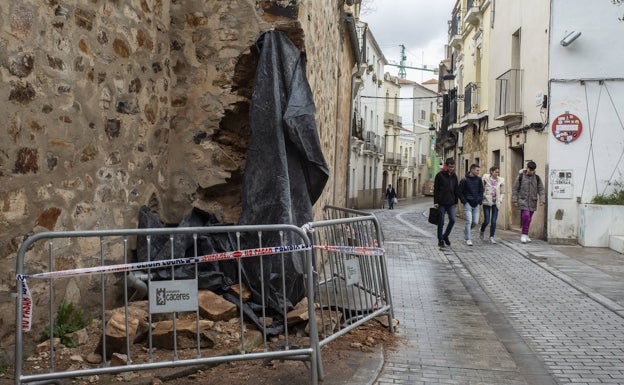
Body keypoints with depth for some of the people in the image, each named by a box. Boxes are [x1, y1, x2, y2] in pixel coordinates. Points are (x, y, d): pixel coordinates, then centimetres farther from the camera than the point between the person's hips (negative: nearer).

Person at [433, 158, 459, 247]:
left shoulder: (454, 176, 10)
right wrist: (435, 202, -11)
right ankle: (440, 240, 12)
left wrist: (455, 201, 12)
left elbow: (456, 190, 16)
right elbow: (435, 189, -6)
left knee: (452, 220, -5)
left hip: (451, 203, 4)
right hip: (441, 203, -4)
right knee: (441, 222, 2)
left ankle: (445, 236, 15)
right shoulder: (440, 175, -5)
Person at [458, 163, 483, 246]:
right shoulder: (464, 180, -7)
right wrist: (464, 202, -9)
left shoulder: (479, 179, 5)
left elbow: (481, 191, 14)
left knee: (475, 222, 4)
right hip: (468, 204, -4)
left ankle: (466, 231, 31)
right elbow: (459, 192, -4)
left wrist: (480, 201, 4)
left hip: (476, 204, 4)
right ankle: (468, 239, 0)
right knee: (469, 221, -9)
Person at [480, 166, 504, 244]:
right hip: (487, 202, -2)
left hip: (495, 203, 2)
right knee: (487, 221, -1)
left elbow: (501, 192, 11)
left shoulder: (500, 180, 1)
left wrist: (500, 199, -5)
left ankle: (491, 237, 7)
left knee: (494, 221, -3)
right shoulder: (485, 178, -7)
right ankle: (482, 230, 30)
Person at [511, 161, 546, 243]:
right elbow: (515, 189, 2)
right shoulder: (521, 176, -1)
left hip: (532, 202, 3)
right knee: (526, 216, -18)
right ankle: (524, 234, -9)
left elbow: (541, 189, 5)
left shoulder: (537, 178, 6)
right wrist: (514, 200, -2)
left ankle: (525, 235, 21)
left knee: (529, 219, 8)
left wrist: (542, 200, -7)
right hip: (523, 200, -3)